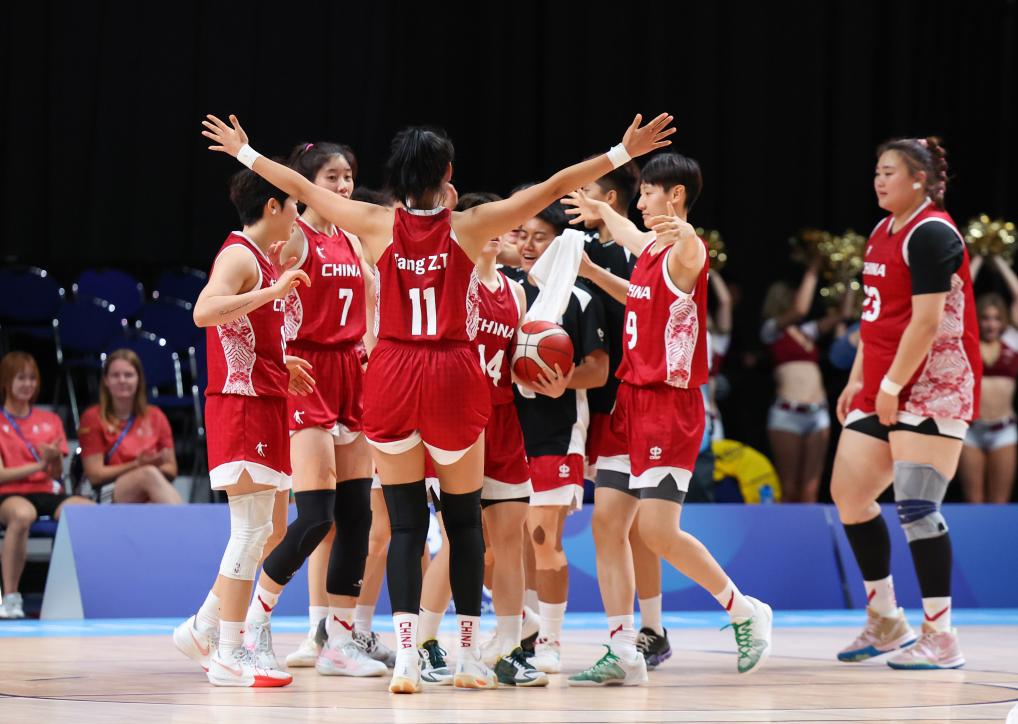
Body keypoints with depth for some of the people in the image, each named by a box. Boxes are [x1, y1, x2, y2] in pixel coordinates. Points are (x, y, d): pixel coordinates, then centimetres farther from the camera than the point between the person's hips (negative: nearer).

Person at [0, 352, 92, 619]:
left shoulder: (50, 421, 18)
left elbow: (57, 474, 12)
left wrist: (55, 459, -12)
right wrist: (39, 465, -12)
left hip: (48, 493, 4)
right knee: (22, 514, -43)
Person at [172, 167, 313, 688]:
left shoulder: (264, 260, 18)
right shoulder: (239, 255, -11)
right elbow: (205, 312, -29)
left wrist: (281, 364, 17)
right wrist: (274, 290, -29)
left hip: (265, 405, 10)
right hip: (242, 405, -10)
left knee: (261, 530, 11)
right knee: (252, 531, -10)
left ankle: (202, 630, 19)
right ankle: (229, 655, -8)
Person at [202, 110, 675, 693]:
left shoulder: (378, 225, -1)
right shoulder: (469, 227, -5)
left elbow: (301, 188, 10)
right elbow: (554, 188, -2)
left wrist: (245, 152, 24)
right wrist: (625, 152, 5)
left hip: (392, 377, 1)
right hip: (454, 379, -1)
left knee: (406, 523, 3)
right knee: (464, 520, 13)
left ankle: (406, 656, -9)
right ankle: (470, 655, 15)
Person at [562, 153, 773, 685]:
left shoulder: (684, 254, -12)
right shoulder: (649, 250, 13)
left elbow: (690, 254, -37)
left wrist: (683, 235, -62)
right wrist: (600, 213, 45)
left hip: (670, 404, -9)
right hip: (632, 400, 9)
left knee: (658, 531, -12)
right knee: (606, 521, 1)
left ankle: (745, 612, 8)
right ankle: (622, 654, 3)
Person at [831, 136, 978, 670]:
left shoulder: (931, 233, -14)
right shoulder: (882, 233, 16)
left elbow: (927, 323, -20)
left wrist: (892, 386, -19)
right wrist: (857, 380, 18)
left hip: (931, 388, -10)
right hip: (882, 391, 10)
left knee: (916, 505, -13)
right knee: (848, 494, 10)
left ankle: (941, 639, -8)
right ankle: (885, 622, 21)